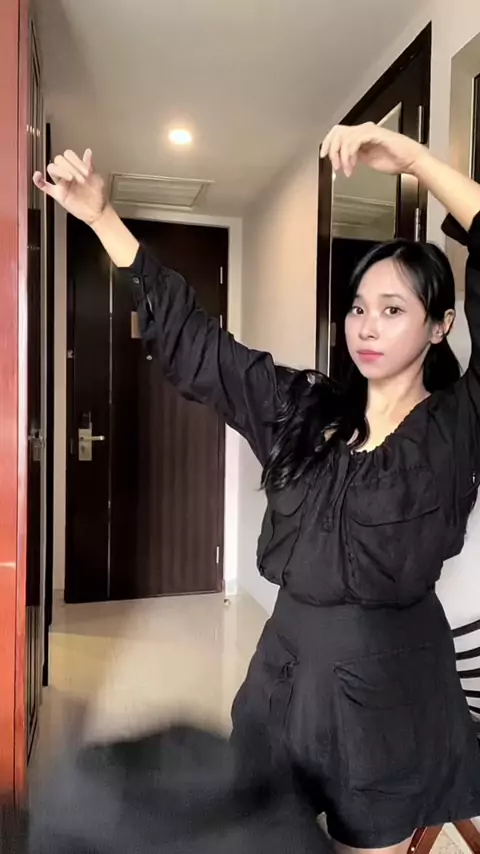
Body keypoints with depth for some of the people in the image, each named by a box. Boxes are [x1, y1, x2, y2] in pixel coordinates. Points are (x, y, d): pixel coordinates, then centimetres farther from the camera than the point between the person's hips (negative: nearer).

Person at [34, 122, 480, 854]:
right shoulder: (303, 409, 0)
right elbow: (192, 339, 1)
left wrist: (411, 158, -24)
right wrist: (100, 216, 0)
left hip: (391, 683, -3)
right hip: (287, 664, 4)